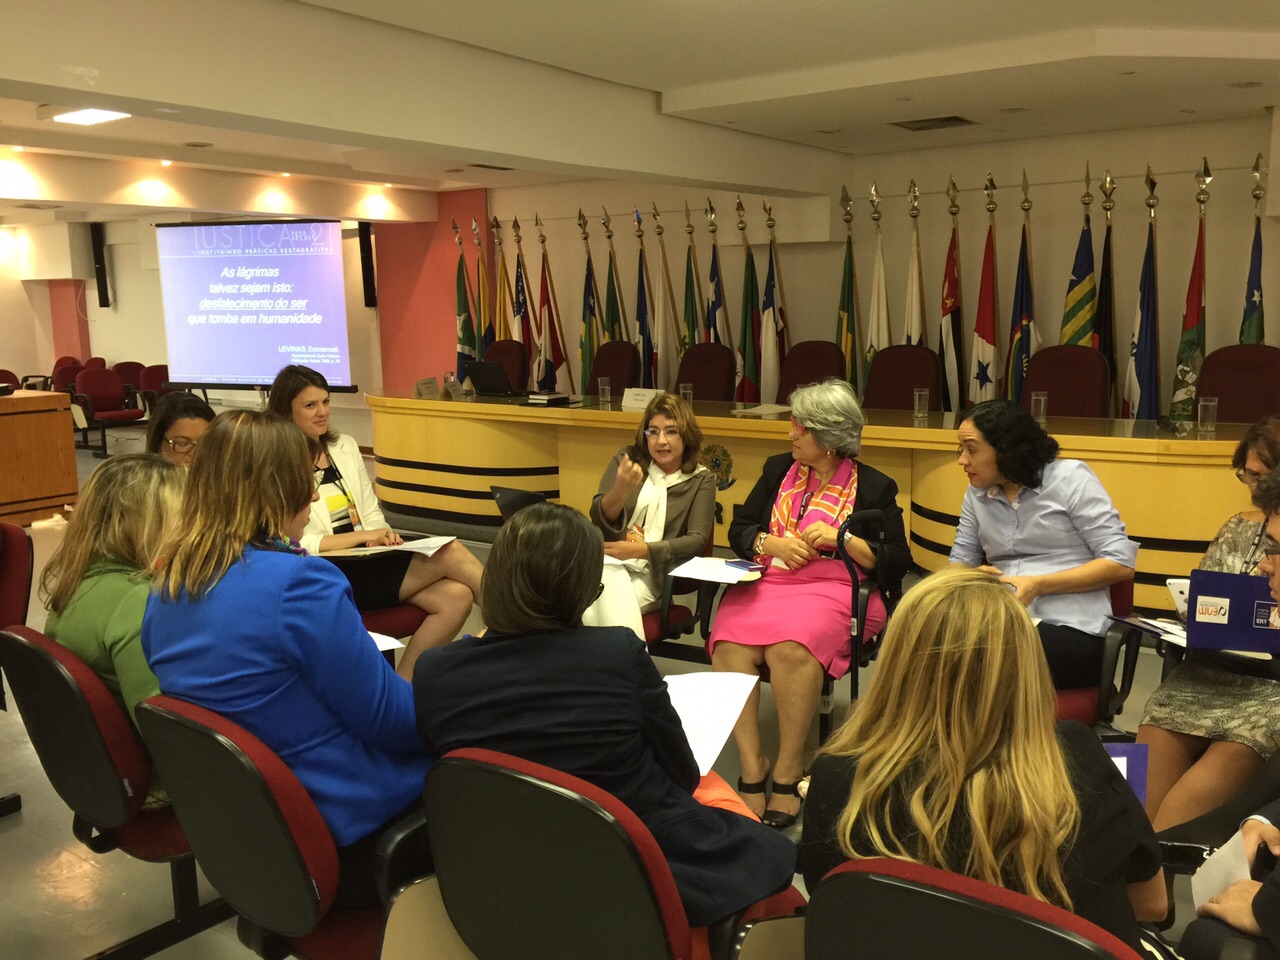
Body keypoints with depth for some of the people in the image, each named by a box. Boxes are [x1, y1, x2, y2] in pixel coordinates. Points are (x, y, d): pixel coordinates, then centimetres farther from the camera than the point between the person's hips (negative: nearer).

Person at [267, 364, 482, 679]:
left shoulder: (345, 446, 16)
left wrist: (380, 536, -5)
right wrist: (363, 536, -15)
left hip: (369, 562, 7)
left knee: (457, 595, -22)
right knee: (450, 554, -24)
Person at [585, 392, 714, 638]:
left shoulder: (701, 480, 8)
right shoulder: (627, 459, 12)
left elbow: (697, 541, -4)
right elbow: (598, 519, 3)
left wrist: (639, 550, -17)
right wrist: (620, 491, -21)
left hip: (651, 575, -1)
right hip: (607, 560, 1)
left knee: (607, 604, -33)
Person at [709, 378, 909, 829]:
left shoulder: (874, 487, 8)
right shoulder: (778, 469, 19)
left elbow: (897, 562, 2)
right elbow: (739, 529, 16)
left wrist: (841, 539, -10)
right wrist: (775, 544, -3)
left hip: (834, 589, -3)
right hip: (765, 582, 4)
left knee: (790, 646, -35)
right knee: (729, 645, -29)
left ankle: (789, 769, -19)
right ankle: (751, 762, -19)